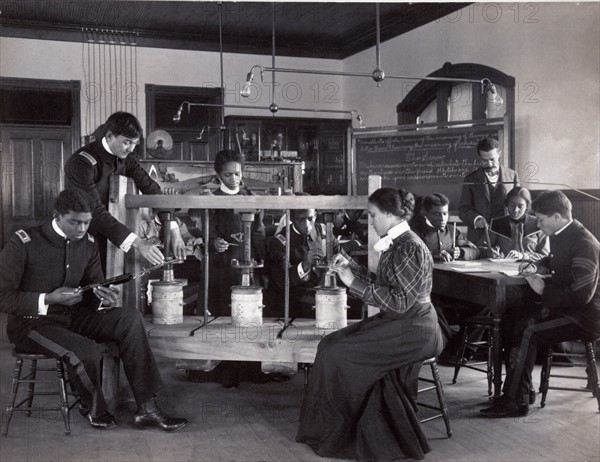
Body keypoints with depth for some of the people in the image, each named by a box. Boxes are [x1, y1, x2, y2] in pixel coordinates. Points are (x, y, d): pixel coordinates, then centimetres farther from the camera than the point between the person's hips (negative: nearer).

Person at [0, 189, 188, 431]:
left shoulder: (88, 244, 2)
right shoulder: (24, 243, -14)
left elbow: (95, 289, 9)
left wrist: (104, 299, -16)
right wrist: (49, 299, -26)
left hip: (73, 316, 6)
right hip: (32, 323, -5)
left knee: (130, 319, -19)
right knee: (87, 352, -32)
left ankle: (146, 408, -17)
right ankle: (93, 409, 3)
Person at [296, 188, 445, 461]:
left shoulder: (410, 249, -18)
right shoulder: (394, 244, 11)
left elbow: (400, 301, -23)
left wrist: (355, 283, -20)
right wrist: (351, 268, 12)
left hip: (413, 331, -9)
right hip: (397, 324, 9)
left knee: (336, 354, -15)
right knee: (330, 344, -2)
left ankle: (333, 431, 4)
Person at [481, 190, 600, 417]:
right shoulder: (559, 236, 8)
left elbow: (581, 295, -27)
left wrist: (544, 290, -17)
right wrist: (537, 266, 11)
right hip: (564, 308, 9)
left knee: (529, 333, -22)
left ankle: (515, 401, -11)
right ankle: (519, 389, -1)